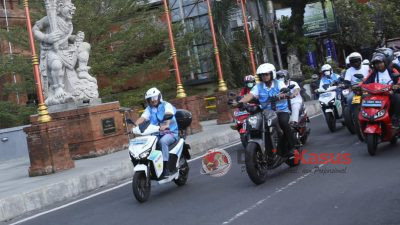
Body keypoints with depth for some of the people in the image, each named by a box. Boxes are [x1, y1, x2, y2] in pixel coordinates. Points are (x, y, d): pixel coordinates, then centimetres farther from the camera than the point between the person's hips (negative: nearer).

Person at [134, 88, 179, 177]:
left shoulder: (166, 105, 1)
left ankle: (166, 167, -32)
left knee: (163, 141, -36)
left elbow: (169, 114, -20)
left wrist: (166, 125, -42)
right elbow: (142, 118, -1)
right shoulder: (149, 109, 16)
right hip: (156, 134, 5)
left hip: (170, 132, -5)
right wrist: (135, 125, -23)